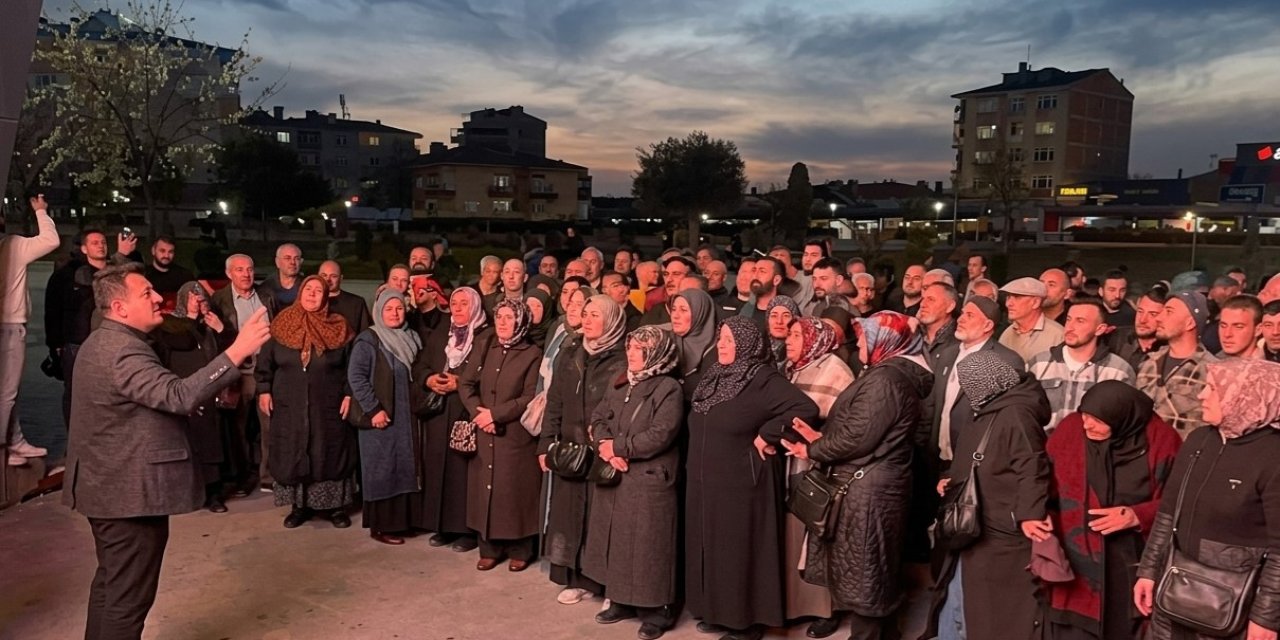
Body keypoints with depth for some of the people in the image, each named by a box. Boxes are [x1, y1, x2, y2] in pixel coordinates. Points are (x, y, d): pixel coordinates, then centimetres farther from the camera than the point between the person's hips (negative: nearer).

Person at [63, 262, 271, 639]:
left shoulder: (103, 342, 13)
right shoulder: (123, 351, -24)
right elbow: (179, 396, -38)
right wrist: (237, 351, -41)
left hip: (112, 484, 11)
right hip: (131, 492, -11)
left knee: (111, 584, 22)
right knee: (129, 594, 0)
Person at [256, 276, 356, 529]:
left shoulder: (338, 328, -1)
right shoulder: (281, 326, 2)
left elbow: (351, 366, 1)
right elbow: (265, 362, 7)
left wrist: (349, 394, -6)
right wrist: (264, 391, 1)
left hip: (329, 405, -1)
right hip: (290, 405, 1)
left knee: (331, 454, 5)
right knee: (292, 455, 6)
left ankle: (335, 506, 16)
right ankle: (299, 505, 19)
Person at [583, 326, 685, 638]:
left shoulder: (669, 389, -12)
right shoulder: (618, 384, 11)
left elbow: (660, 435, -21)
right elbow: (598, 418, 6)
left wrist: (617, 446, -14)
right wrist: (605, 446, -14)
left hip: (649, 481, -7)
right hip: (613, 478, 7)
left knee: (648, 547, 1)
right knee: (616, 541, 16)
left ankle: (656, 612, 15)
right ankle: (621, 601, 31)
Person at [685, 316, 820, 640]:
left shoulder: (765, 380, -15)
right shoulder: (714, 377, 9)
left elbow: (806, 409, -26)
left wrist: (766, 435, -20)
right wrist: (695, 466, 11)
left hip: (742, 485, -8)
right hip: (705, 483, 8)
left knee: (741, 551, 2)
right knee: (711, 549, 14)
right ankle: (718, 611, 29)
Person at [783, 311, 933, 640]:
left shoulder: (884, 378, -20)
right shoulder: (896, 374, 13)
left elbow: (859, 436, -23)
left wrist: (813, 450, -11)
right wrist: (820, 437, 4)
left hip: (867, 488, -11)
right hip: (874, 483, 11)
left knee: (860, 569, 1)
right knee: (876, 568, 20)